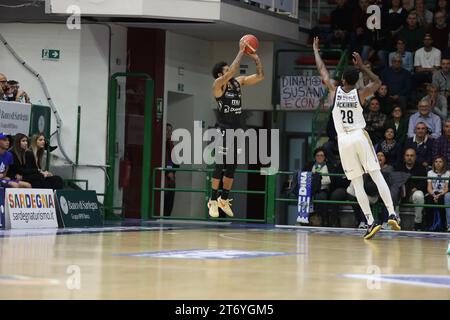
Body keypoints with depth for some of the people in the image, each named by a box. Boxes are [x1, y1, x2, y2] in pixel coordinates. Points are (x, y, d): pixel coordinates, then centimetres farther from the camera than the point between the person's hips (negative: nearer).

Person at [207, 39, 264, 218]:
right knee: (220, 166, -6)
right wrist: (241, 53, -25)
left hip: (238, 130, 7)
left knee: (232, 167, 10)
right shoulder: (218, 84, -11)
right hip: (224, 130, -6)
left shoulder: (239, 82, 9)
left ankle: (224, 199, 21)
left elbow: (260, 76, 9)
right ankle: (213, 201, 0)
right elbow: (232, 72, -29)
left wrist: (256, 59, -4)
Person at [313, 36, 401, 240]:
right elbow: (377, 82, 20)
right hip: (360, 137, 0)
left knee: (357, 183, 0)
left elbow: (322, 70, 14)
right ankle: (391, 213, -11)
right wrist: (362, 66, 17)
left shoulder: (334, 91, 0)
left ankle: (371, 222, -7)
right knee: (377, 175, 0)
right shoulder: (360, 94, 0)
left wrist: (315, 49, 27)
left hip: (343, 140, 0)